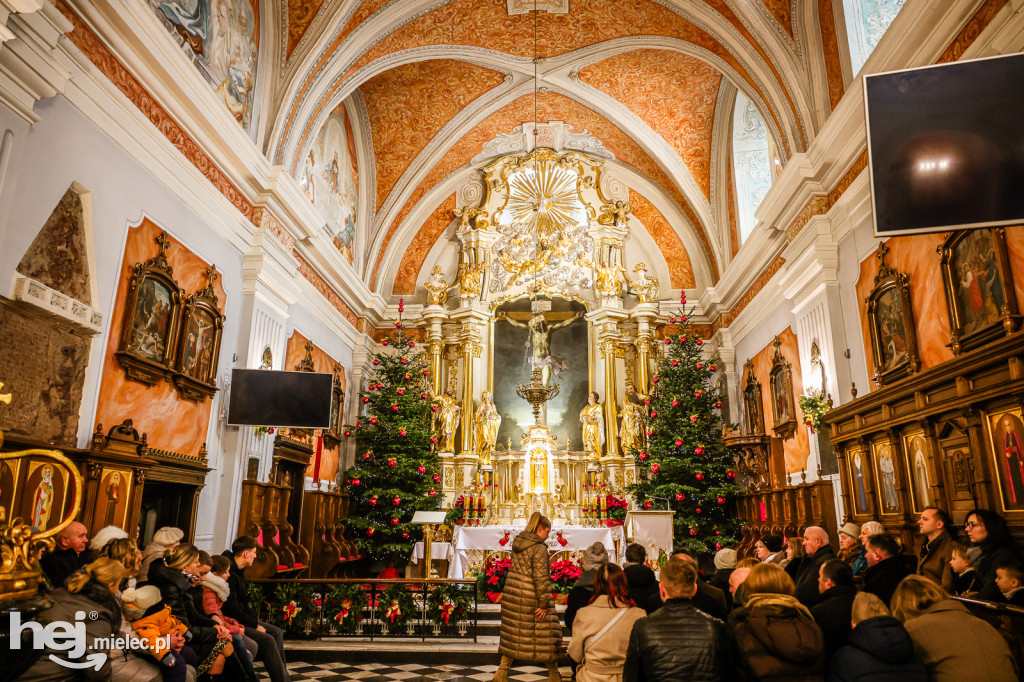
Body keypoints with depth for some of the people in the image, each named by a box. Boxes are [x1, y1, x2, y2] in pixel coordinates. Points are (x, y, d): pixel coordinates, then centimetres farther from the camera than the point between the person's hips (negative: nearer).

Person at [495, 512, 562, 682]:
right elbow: (541, 578, -20)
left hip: (512, 593, 7)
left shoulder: (517, 544, 7)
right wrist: (544, 604, -16)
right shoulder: (539, 548, -17)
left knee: (512, 634, 17)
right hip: (531, 598, -7)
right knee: (546, 634, 8)